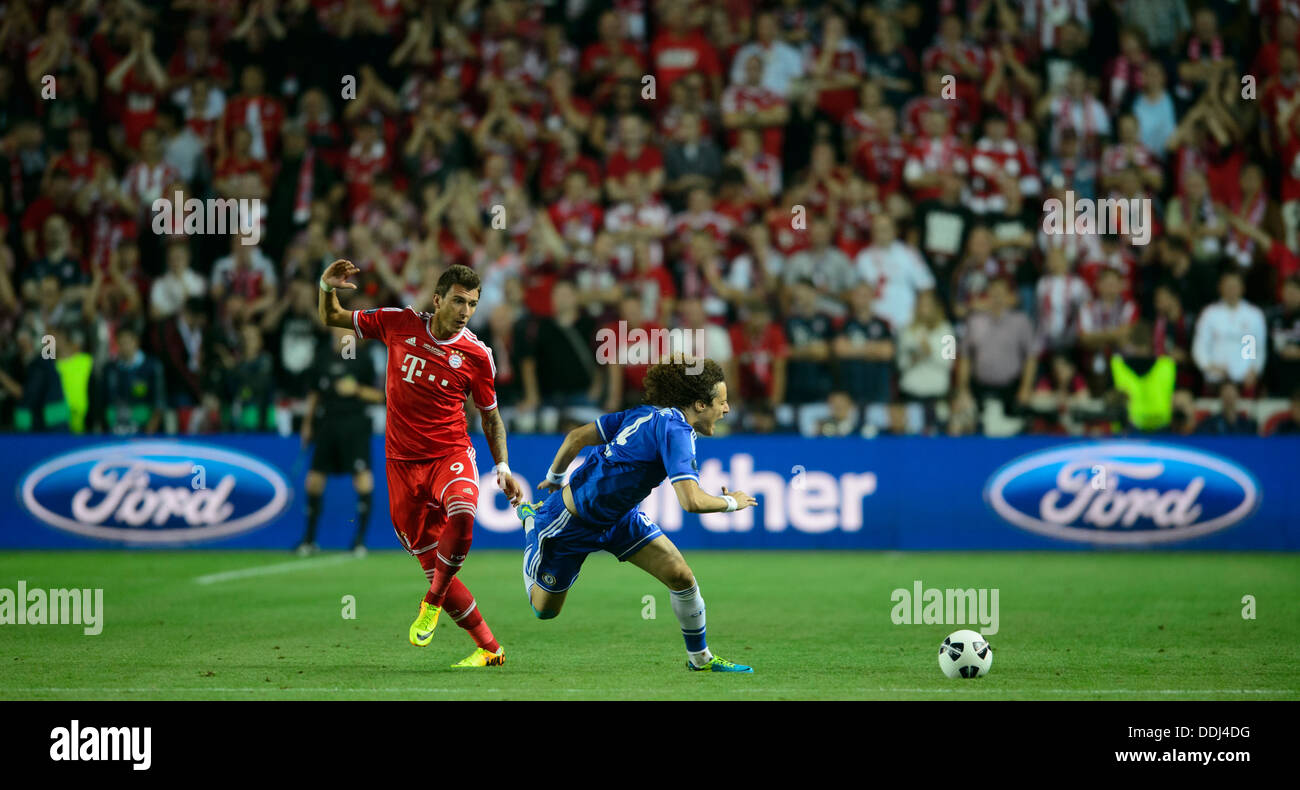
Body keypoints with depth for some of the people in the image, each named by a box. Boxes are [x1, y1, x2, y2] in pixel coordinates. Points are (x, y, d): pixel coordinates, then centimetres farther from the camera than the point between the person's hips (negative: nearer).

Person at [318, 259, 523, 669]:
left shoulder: (477, 355, -4)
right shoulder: (399, 323, -2)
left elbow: (491, 417, 10)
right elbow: (332, 318, 10)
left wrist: (502, 467, 0)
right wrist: (327, 288, -10)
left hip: (450, 454, -2)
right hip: (403, 462, 2)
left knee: (461, 514, -35)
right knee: (434, 568, 0)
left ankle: (431, 604, -12)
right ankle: (489, 648, 12)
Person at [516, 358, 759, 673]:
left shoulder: (647, 412, -5)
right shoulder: (674, 430, -30)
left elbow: (577, 436, 3)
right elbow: (691, 501, -40)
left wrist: (554, 479, 17)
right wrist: (731, 503, -21)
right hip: (572, 524, -8)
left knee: (680, 576, -6)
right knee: (544, 609, 13)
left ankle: (700, 657, 13)